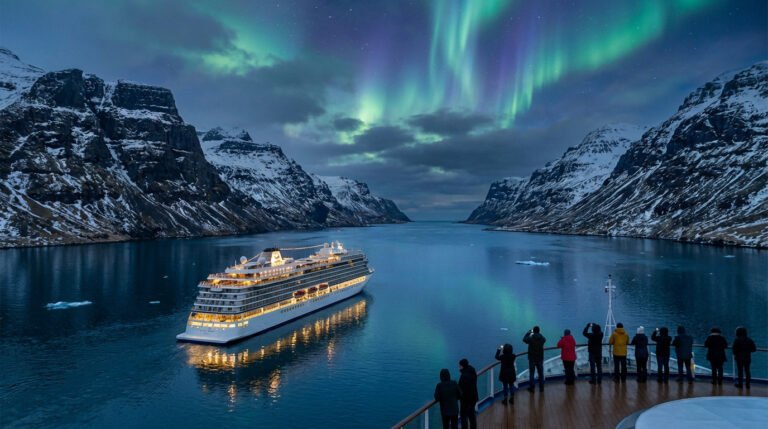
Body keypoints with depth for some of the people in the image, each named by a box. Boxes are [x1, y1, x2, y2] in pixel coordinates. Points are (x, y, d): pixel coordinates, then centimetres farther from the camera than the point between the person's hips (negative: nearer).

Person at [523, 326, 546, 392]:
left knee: (531, 374, 3)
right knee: (541, 374, 12)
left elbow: (524, 339, 7)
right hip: (540, 358, 3)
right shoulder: (542, 338, -6)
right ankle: (541, 388, 16)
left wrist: (529, 332, 16)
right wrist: (538, 333, 24)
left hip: (532, 359, -3)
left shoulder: (530, 338, -14)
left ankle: (531, 388, 4)